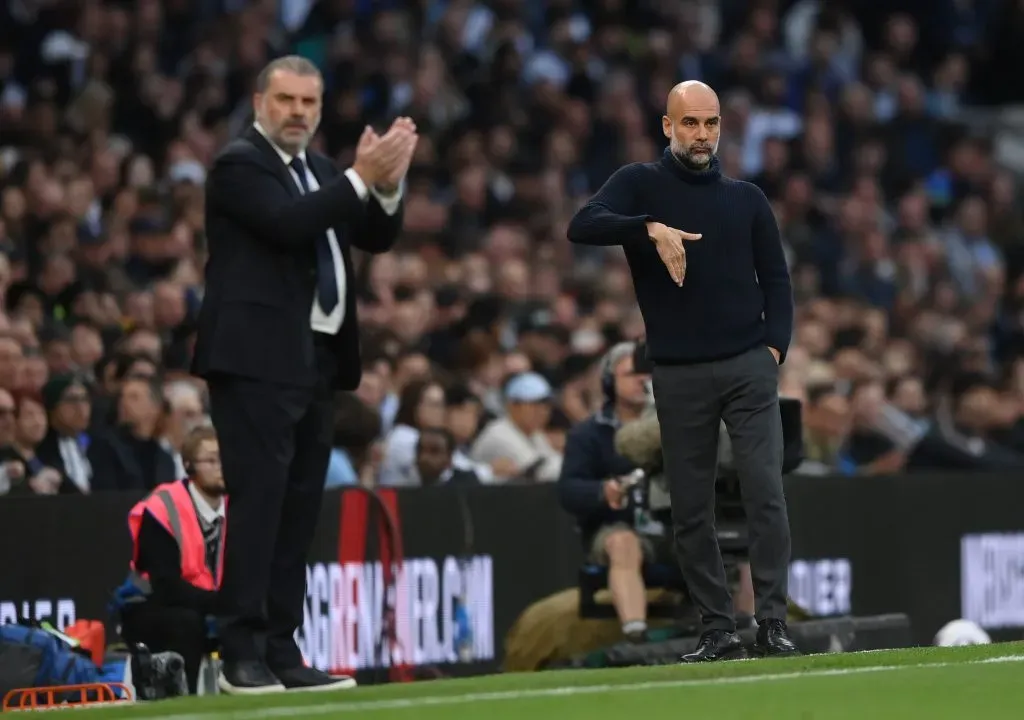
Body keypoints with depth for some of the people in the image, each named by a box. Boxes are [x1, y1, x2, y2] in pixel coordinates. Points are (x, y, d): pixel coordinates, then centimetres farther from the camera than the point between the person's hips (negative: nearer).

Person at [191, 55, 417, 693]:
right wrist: (360, 179, -21)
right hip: (258, 360, -8)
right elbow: (287, 223, -21)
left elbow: (378, 238, 13)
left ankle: (283, 652, 9)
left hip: (317, 361, 8)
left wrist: (388, 186, -6)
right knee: (258, 503, -11)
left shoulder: (319, 170, 18)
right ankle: (241, 656, -12)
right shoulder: (240, 164, -5)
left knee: (299, 510, 7)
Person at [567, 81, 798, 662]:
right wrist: (651, 228, -26)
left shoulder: (747, 199, 14)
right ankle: (719, 630, 8)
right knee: (691, 510, 1)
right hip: (679, 375, -1)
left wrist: (776, 345, -1)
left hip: (749, 367, 1)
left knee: (766, 493, -9)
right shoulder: (640, 185, 6)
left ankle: (774, 624, -7)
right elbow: (583, 226, -12)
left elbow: (776, 278, 15)